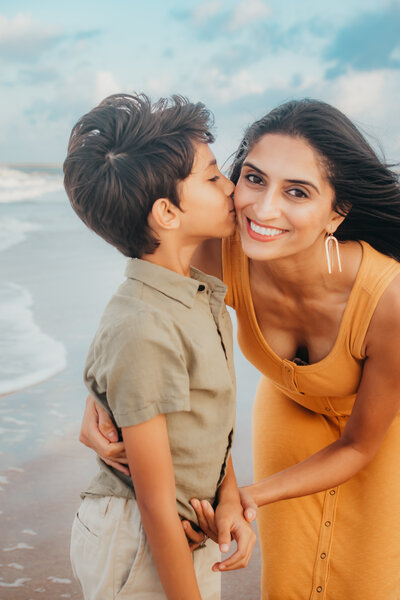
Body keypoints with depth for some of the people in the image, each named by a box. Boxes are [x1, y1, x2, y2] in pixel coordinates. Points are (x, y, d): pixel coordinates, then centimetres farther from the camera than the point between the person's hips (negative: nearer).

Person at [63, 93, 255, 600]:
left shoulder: (200, 295, -1)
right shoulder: (143, 331, -29)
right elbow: (157, 506, -23)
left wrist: (229, 499, -3)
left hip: (191, 533, 8)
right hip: (139, 550, -8)